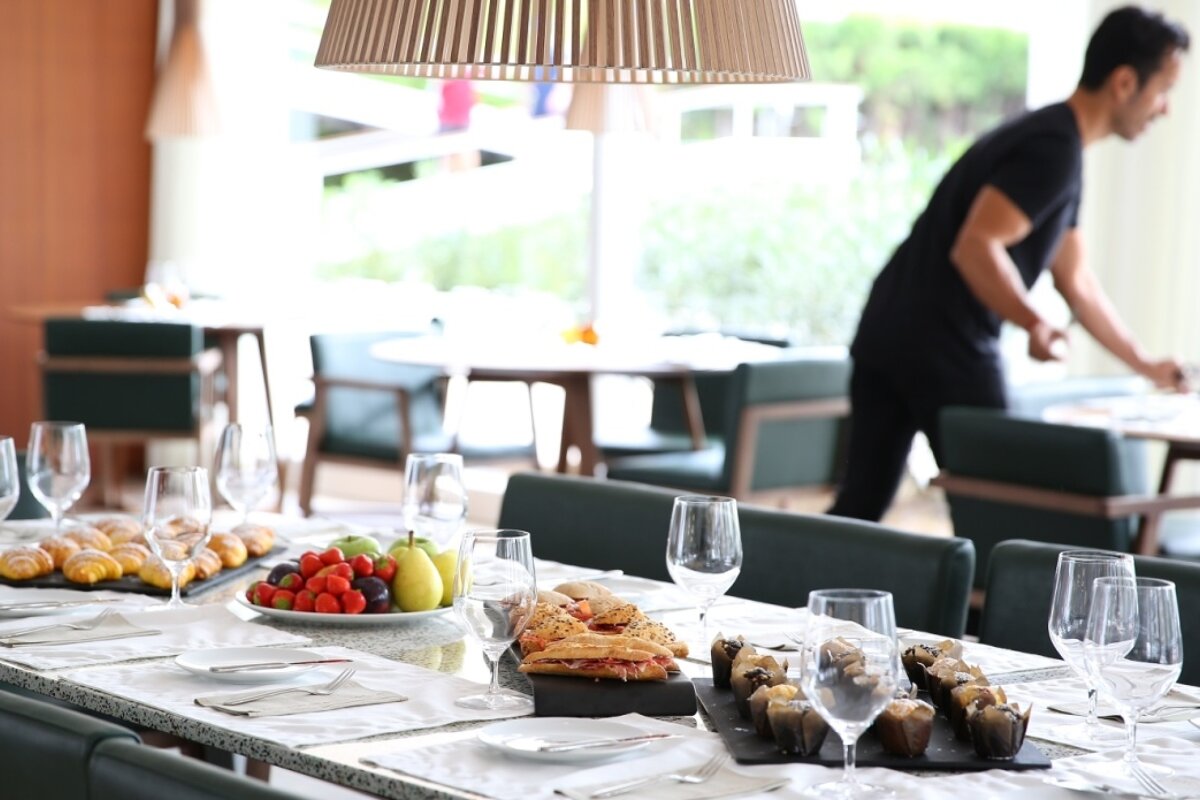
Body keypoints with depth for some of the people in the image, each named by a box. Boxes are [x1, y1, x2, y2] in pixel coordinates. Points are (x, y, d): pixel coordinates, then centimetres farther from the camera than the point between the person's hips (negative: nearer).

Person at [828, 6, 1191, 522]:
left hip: (887, 332, 9)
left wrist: (1145, 365, 32)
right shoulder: (1055, 149, -12)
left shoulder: (1047, 137, 19)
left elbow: (1075, 281, 27)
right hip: (945, 348, -9)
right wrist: (1036, 326, -31)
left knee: (861, 503, 9)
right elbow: (975, 248, -24)